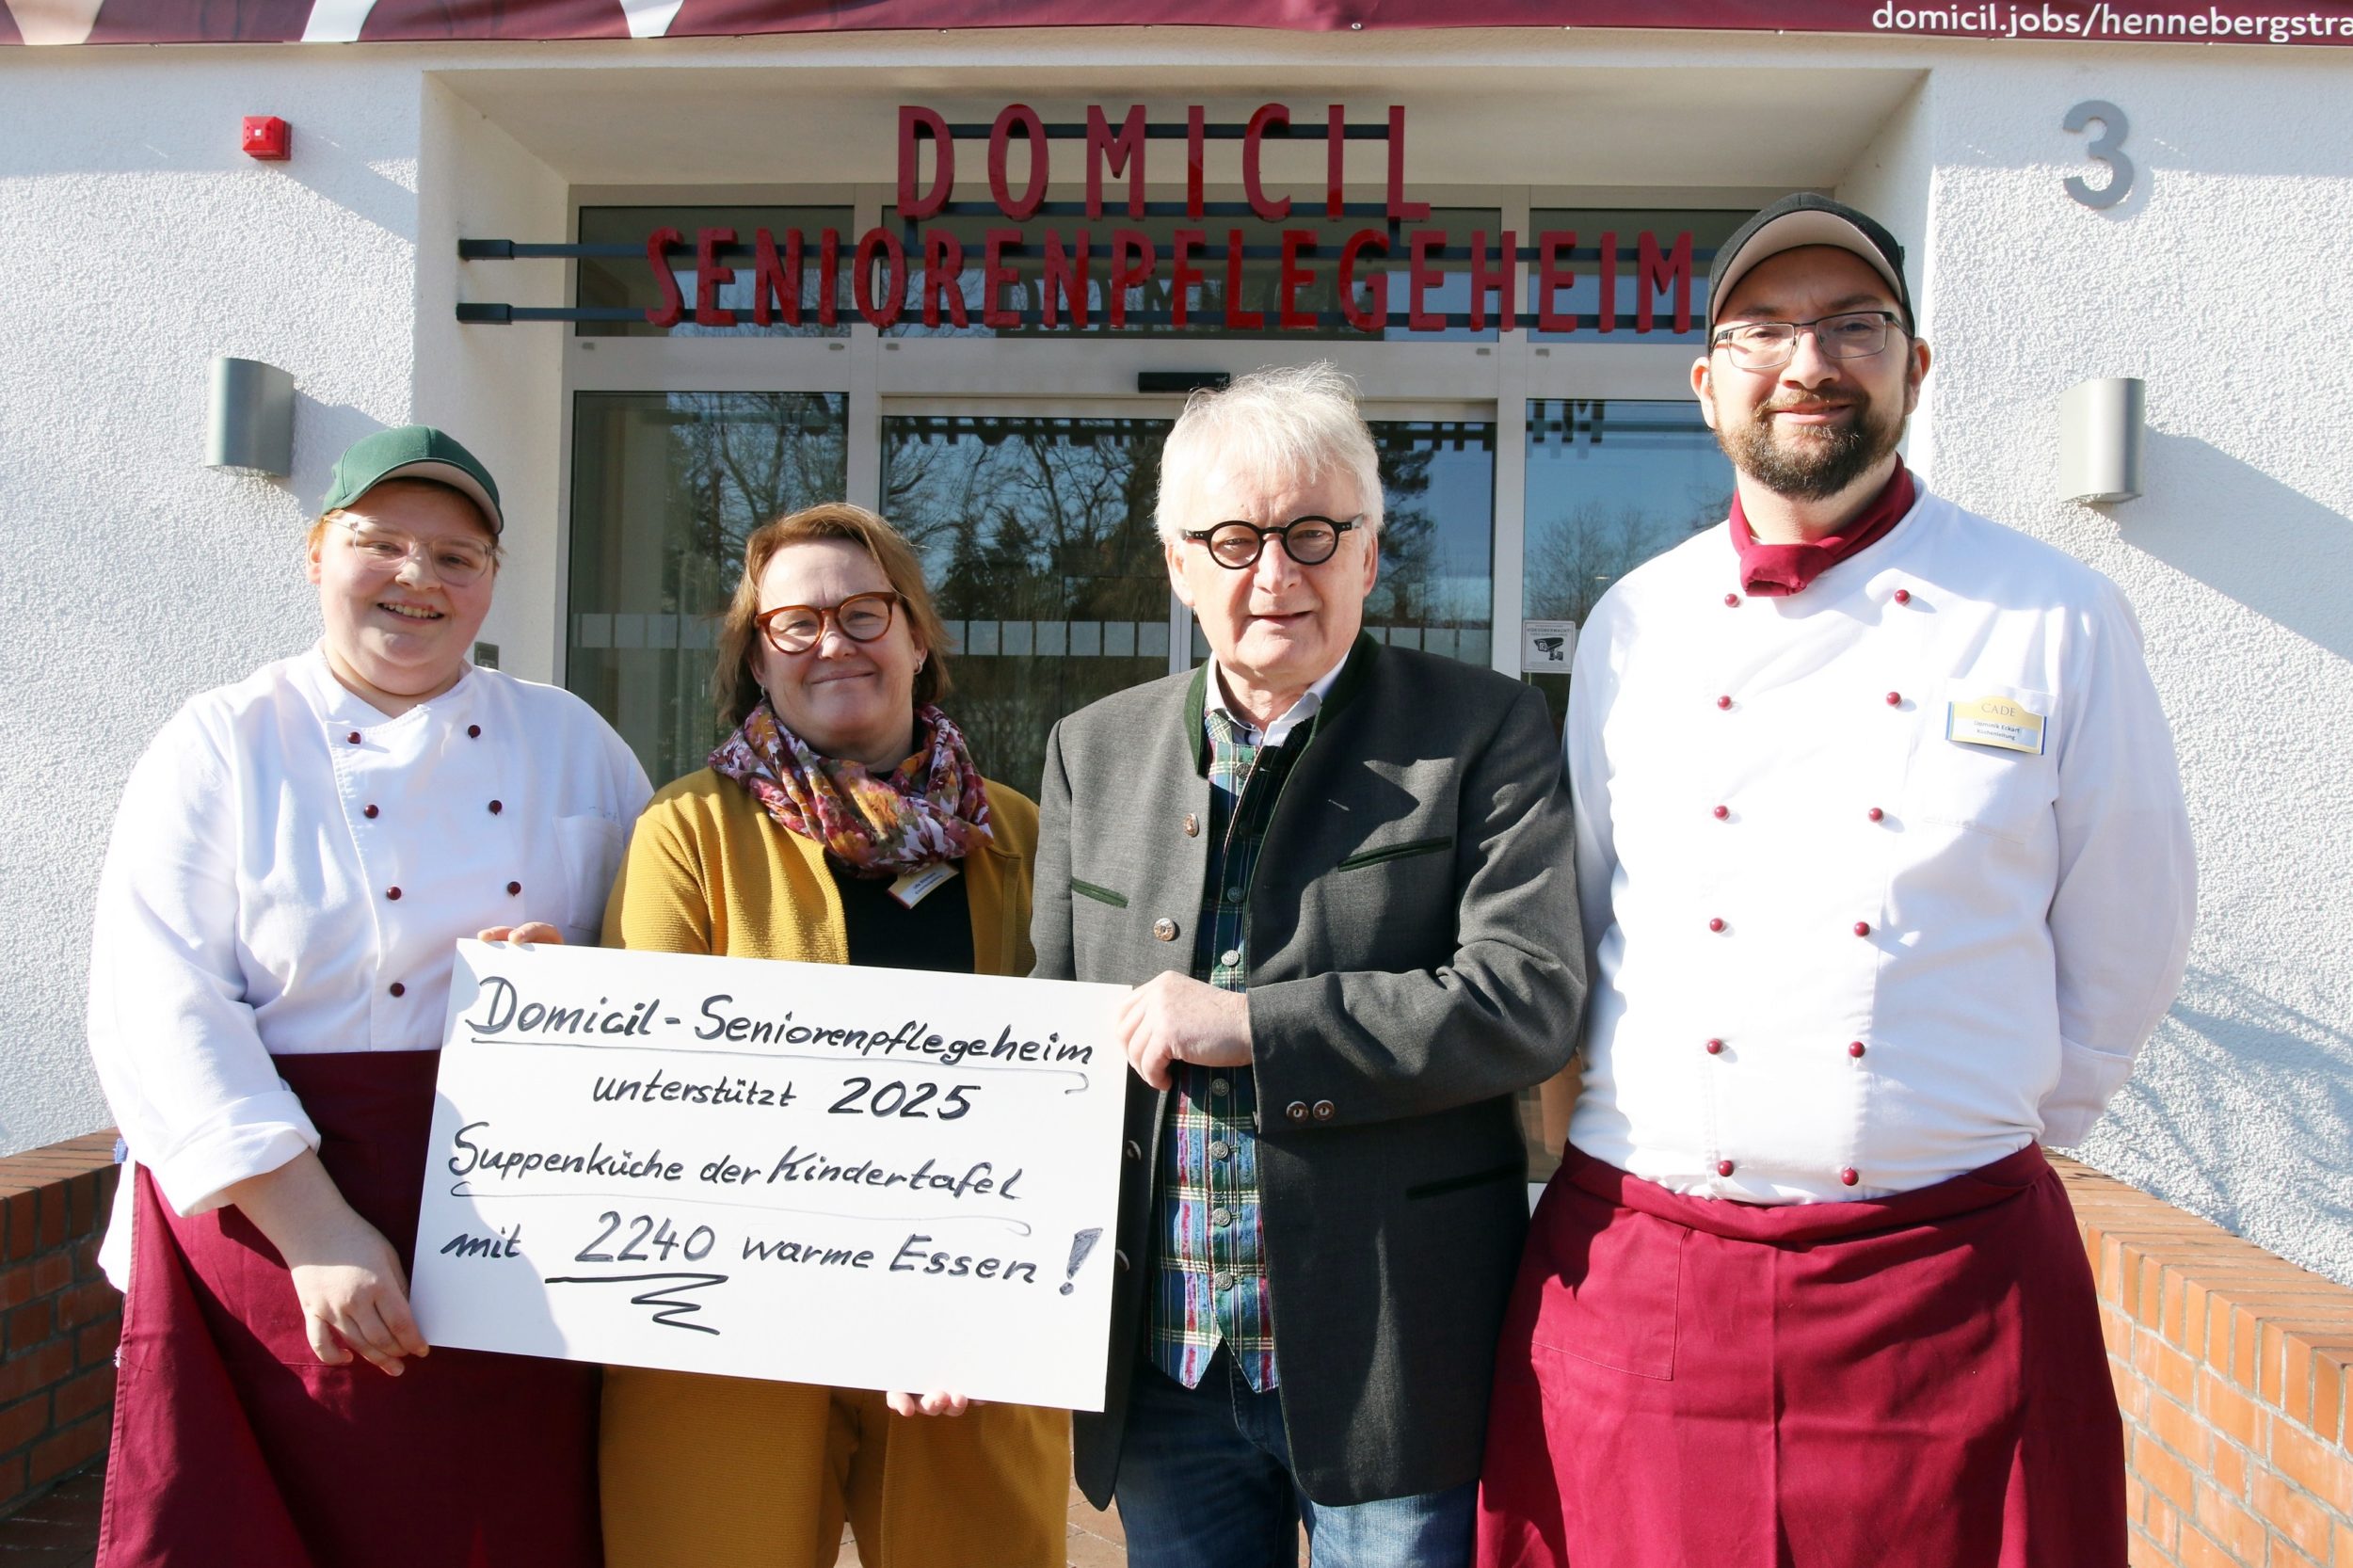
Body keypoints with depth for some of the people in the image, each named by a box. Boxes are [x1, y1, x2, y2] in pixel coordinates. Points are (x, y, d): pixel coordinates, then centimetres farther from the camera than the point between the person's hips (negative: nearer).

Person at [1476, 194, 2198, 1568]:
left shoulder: (2061, 620, -1)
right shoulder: (1635, 625, 5)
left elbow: (2120, 954, 6)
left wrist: (1985, 1145, 10)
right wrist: (1654, 1141, 9)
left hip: (1948, 1291, -1)